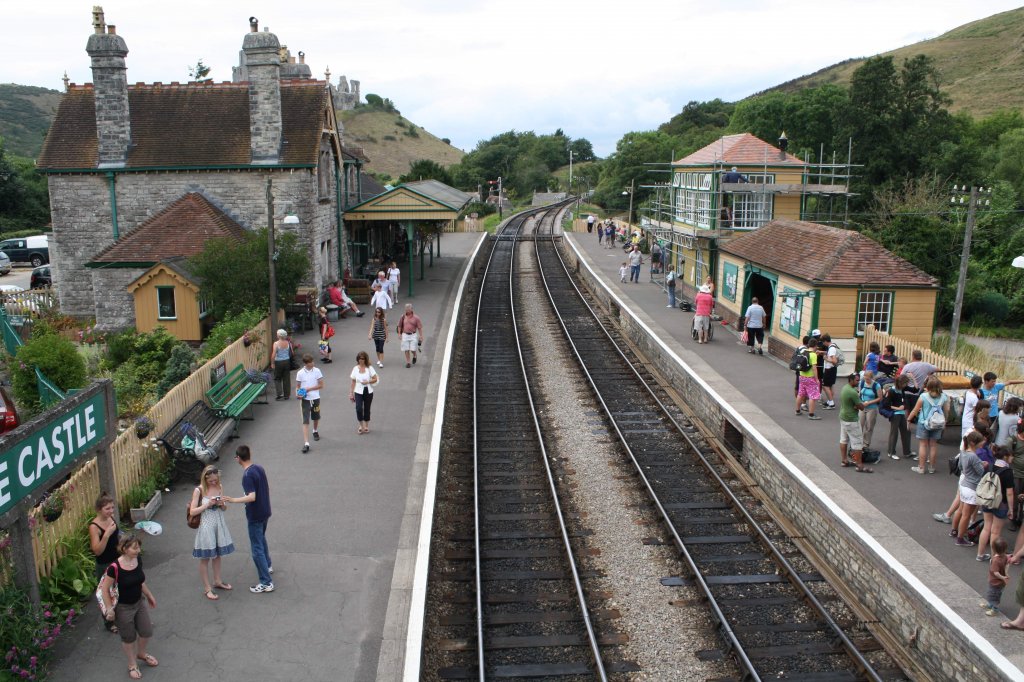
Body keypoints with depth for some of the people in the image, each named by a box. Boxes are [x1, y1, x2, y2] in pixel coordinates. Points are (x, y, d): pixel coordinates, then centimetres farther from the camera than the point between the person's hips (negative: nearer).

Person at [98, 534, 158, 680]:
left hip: (139, 603, 6)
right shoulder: (115, 567, -30)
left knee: (147, 632, 18)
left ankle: (141, 654, 49)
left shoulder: (138, 560, -10)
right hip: (123, 608, -6)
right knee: (129, 638, 15)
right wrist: (109, 609, -14)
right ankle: (132, 665, 40)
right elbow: (105, 589, -18)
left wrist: (149, 596, 15)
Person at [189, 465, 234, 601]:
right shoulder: (199, 490, -14)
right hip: (206, 527, -5)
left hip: (219, 525, 5)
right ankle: (207, 588, 16)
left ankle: (217, 581, 35)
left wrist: (222, 504, -12)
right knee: (205, 558, 6)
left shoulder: (219, 488, 0)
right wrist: (207, 505, -23)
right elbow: (192, 512, -14)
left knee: (217, 555, 18)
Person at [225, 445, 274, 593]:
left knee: (257, 549, -1)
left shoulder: (247, 475, -23)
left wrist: (234, 500, -32)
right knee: (261, 538, 31)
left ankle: (266, 583, 1)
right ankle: (268, 566, 48)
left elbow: (252, 497, -31)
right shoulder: (260, 468, 2)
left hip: (255, 516, -9)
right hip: (265, 512, 9)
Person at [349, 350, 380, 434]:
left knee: (367, 409, 9)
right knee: (359, 409, -14)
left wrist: (368, 382, -20)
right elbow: (353, 382, 5)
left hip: (368, 391, 0)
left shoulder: (369, 368, -3)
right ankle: (361, 426, 4)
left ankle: (366, 426, 26)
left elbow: (375, 379, -3)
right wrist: (351, 393, 5)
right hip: (358, 392, 0)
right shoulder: (355, 369, 1)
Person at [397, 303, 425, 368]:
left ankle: (414, 356, 29)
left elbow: (420, 328, -2)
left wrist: (421, 336, -6)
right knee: (406, 350, 2)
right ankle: (407, 362, 13)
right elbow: (399, 326, 12)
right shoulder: (403, 317, 3)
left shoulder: (416, 317, -4)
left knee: (412, 349, -5)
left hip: (413, 335, -2)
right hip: (405, 335, 2)